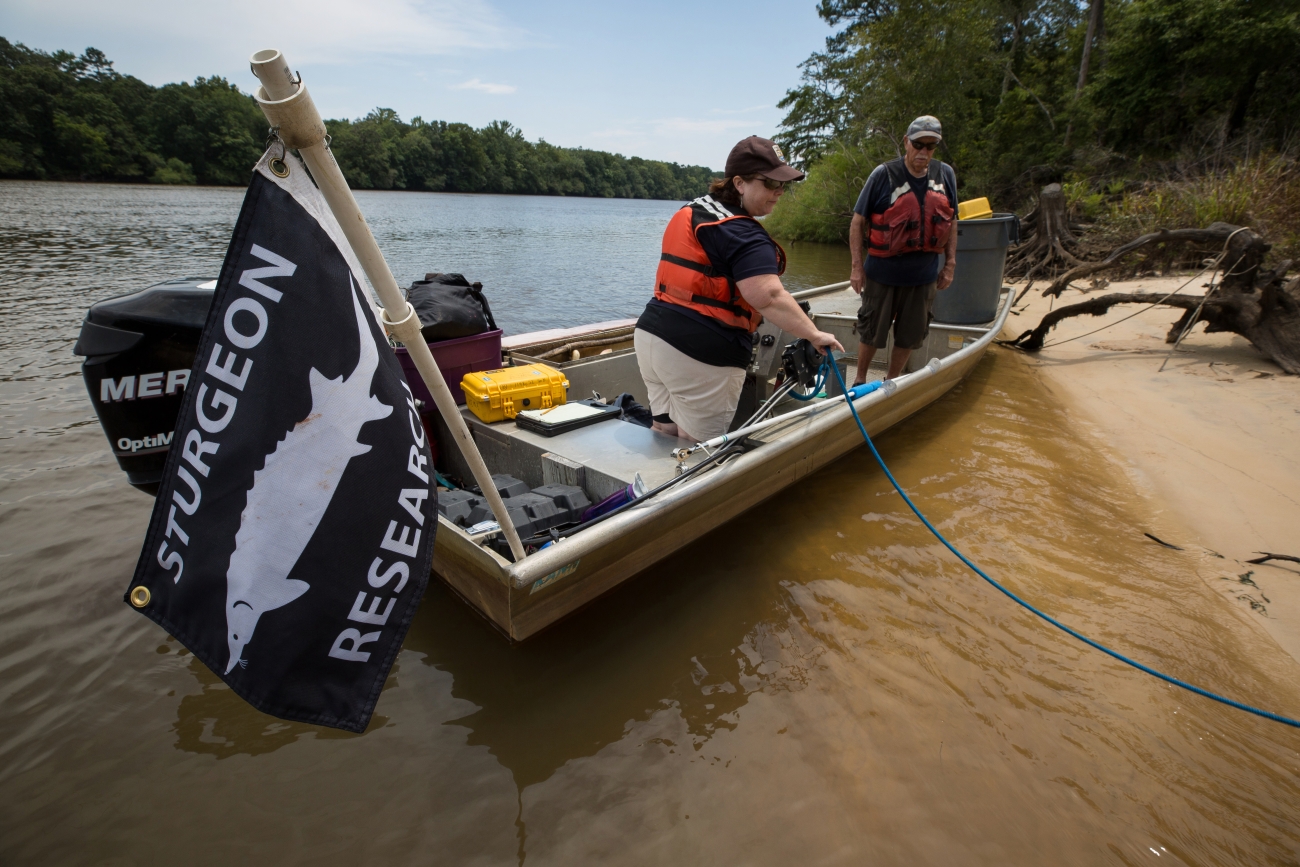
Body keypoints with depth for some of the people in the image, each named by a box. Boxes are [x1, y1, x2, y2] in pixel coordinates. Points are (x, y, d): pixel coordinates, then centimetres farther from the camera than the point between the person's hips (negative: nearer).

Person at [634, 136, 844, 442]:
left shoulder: (692, 211, 16)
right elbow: (769, 297, -25)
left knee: (665, 434, 18)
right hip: (700, 352, -9)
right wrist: (814, 334, -18)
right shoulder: (742, 233, -13)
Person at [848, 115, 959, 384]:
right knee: (871, 332, 8)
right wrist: (857, 267, -10)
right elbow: (857, 223, -6)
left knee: (910, 336, 13)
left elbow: (950, 223, 12)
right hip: (882, 273, -4)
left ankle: (891, 382, 31)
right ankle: (859, 380, 28)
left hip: (924, 275, 4)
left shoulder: (946, 175, 4)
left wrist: (950, 264, 8)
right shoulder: (884, 175, -9)